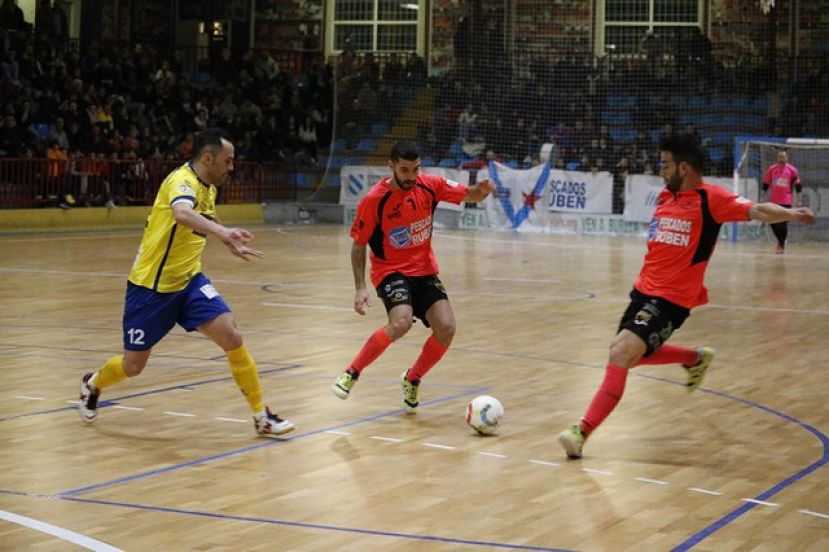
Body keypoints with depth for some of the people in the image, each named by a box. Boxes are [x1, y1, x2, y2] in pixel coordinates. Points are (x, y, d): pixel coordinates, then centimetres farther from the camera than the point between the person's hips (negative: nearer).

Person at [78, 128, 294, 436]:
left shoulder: (208, 188, 4)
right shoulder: (182, 181, -22)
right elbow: (182, 213, -48)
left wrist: (230, 243, 30)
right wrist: (221, 231, -62)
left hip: (188, 281, 6)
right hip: (150, 286, -6)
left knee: (231, 337, -13)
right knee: (133, 366, 8)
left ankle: (261, 416, -4)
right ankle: (92, 385, 42)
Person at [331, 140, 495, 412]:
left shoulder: (430, 185, -6)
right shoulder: (373, 200, -16)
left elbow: (469, 195, 2)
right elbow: (358, 244, -7)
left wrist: (482, 190, -23)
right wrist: (361, 288, -13)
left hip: (425, 270, 4)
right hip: (391, 270, -4)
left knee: (446, 328, -14)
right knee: (401, 323, -31)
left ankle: (412, 380, 12)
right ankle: (351, 373, -13)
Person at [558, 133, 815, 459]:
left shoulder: (711, 199, -11)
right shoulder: (666, 197, 10)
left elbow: (757, 211, -20)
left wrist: (789, 214, -37)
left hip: (671, 299, -9)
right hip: (644, 291, 9)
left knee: (621, 354, -20)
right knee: (629, 354, 23)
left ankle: (582, 433, -18)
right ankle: (696, 358, 44)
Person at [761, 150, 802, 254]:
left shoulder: (792, 170, -2)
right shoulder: (772, 169, 5)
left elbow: (797, 186, 2)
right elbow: (765, 185, 12)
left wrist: (798, 200, -2)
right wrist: (762, 198, 8)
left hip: (786, 202, -3)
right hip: (773, 201, 3)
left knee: (783, 224, -4)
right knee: (773, 223, 3)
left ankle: (781, 245, 9)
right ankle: (781, 240, 25)